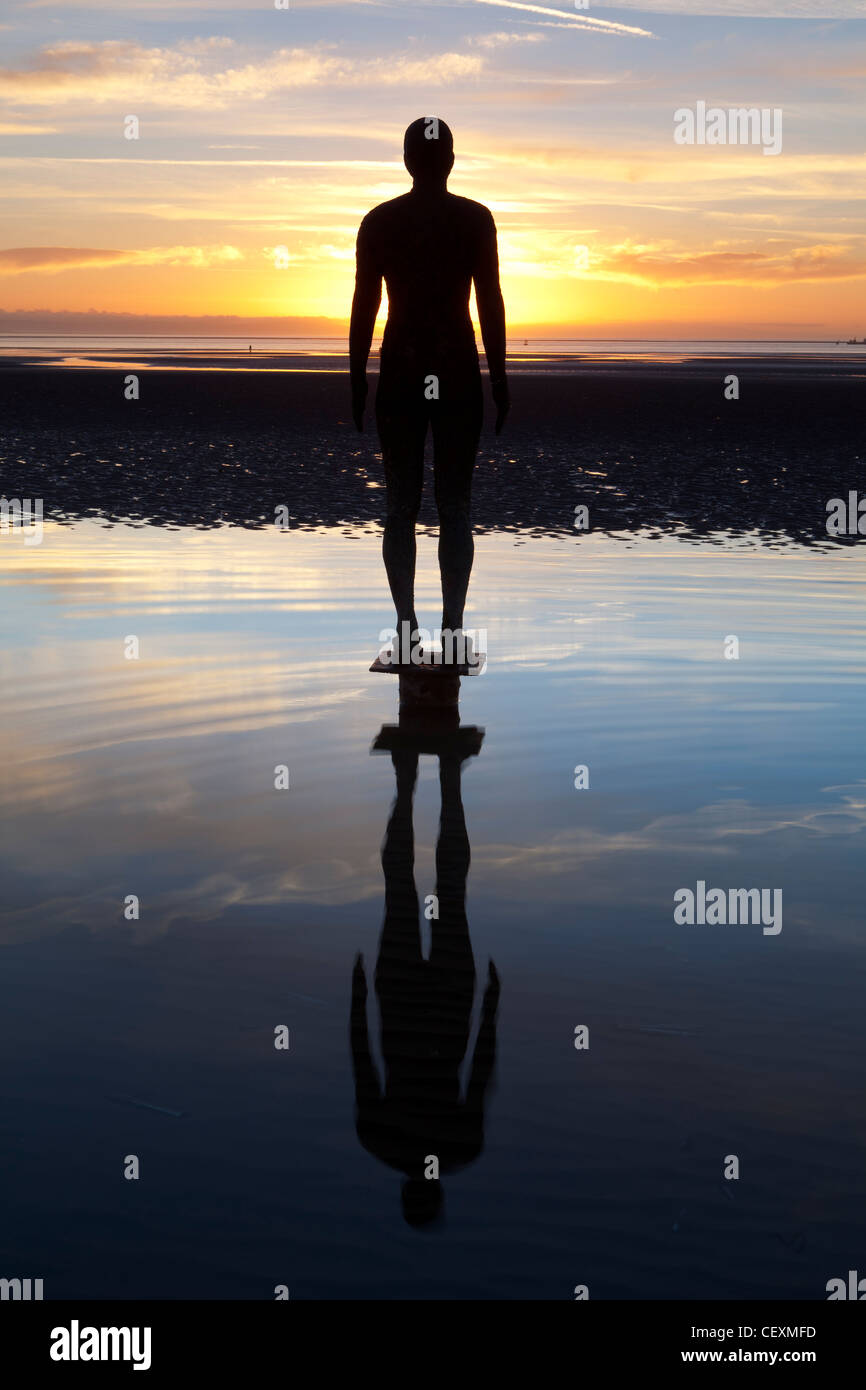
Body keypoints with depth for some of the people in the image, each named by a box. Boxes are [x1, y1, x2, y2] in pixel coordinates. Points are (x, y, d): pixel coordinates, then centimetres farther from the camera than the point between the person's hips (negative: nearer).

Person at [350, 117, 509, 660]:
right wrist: (500, 377, 4)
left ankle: (407, 626, 0)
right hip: (459, 372, -1)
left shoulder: (379, 221, 2)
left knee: (401, 503, 5)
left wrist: (357, 381, 7)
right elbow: (491, 302, -2)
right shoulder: (476, 219, -1)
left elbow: (364, 305, 1)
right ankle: (452, 629, -2)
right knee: (456, 504, 2)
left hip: (400, 373, 1)